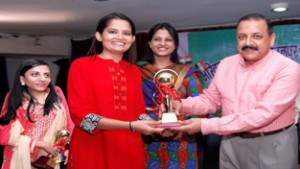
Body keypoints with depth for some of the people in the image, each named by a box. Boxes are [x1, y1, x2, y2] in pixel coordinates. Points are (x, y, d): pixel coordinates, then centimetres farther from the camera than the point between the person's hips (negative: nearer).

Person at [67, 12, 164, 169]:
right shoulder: (81, 65, -5)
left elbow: (139, 111, 13)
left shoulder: (134, 71, 11)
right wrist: (130, 126, -21)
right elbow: (80, 114, -13)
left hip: (129, 151, 5)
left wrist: (159, 126, -9)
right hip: (92, 151, -5)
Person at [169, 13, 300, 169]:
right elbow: (211, 99, 11)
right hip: (231, 143, 5)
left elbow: (263, 114, -25)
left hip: (271, 147, -5)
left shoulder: (288, 69, -17)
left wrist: (206, 125, -27)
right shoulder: (226, 64, 3)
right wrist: (182, 105, -11)